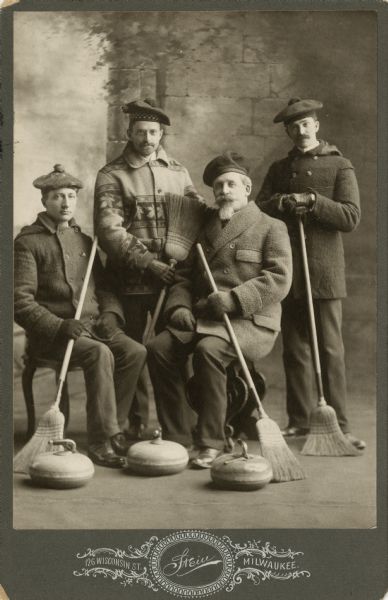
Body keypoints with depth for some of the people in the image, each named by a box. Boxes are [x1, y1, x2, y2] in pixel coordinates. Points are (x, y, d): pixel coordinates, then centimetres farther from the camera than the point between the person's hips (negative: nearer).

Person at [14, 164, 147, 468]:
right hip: (51, 333, -6)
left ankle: (110, 429, -11)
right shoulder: (28, 243, 0)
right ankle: (104, 438, -26)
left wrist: (110, 314, 0)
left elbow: (104, 287, 22)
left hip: (93, 326, 6)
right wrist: (59, 326, -21)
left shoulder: (84, 241, 20)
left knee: (135, 351, -21)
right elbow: (21, 302, -9)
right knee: (100, 353, -33)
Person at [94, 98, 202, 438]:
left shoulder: (178, 172, 14)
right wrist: (149, 263, -17)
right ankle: (137, 424, 15)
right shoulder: (112, 176, 0)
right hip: (132, 280, -3)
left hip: (173, 277, 3)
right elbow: (109, 231, -10)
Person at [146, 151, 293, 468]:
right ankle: (175, 437, -12)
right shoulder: (205, 227, 20)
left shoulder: (271, 228, 4)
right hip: (203, 319, 5)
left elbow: (278, 279, -9)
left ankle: (211, 442, -23)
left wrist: (232, 299, -19)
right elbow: (184, 275, 19)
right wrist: (179, 307, -2)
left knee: (208, 349, -34)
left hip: (250, 322, -5)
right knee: (158, 347, -21)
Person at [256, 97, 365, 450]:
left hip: (324, 272, -3)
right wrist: (285, 203, -11)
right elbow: (259, 209, 7)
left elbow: (351, 217, -5)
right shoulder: (279, 169, 17)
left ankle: (338, 424, 1)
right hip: (287, 273, 3)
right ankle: (299, 421, 13)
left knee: (330, 350, -4)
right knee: (295, 349, 6)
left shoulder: (339, 166, 6)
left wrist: (312, 201, -14)